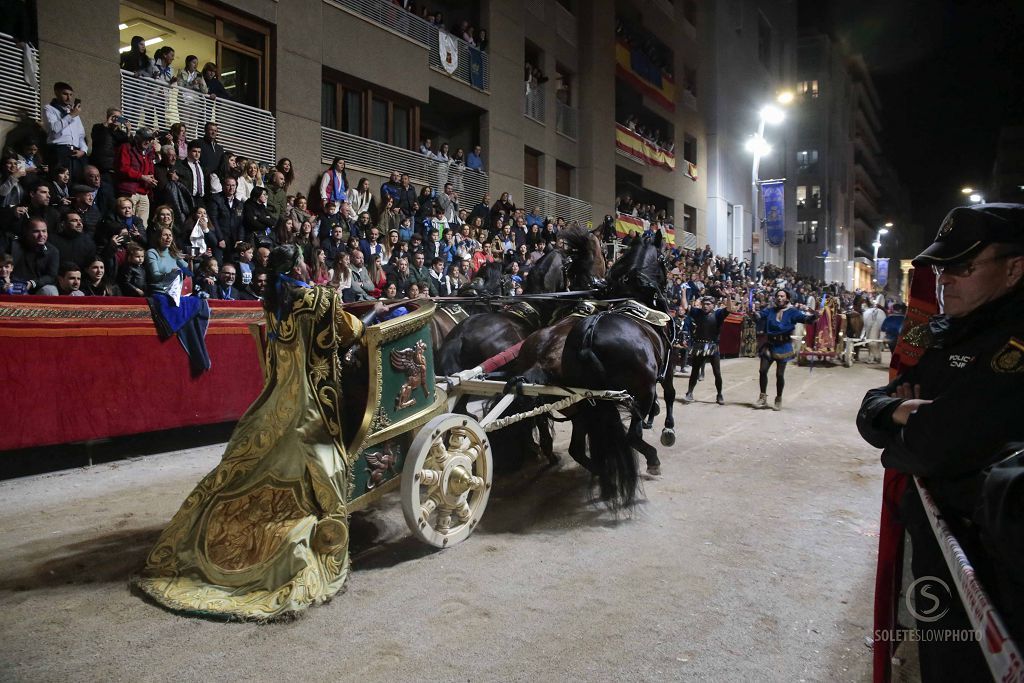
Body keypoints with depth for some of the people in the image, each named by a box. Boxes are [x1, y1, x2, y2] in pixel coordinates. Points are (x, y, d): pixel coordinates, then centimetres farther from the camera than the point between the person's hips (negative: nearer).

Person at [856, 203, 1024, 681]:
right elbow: (870, 411, 6)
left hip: (978, 546, -8)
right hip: (932, 523, 8)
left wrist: (895, 444, -7)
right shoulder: (944, 335, 6)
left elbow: (931, 449, -29)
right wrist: (898, 411, -17)